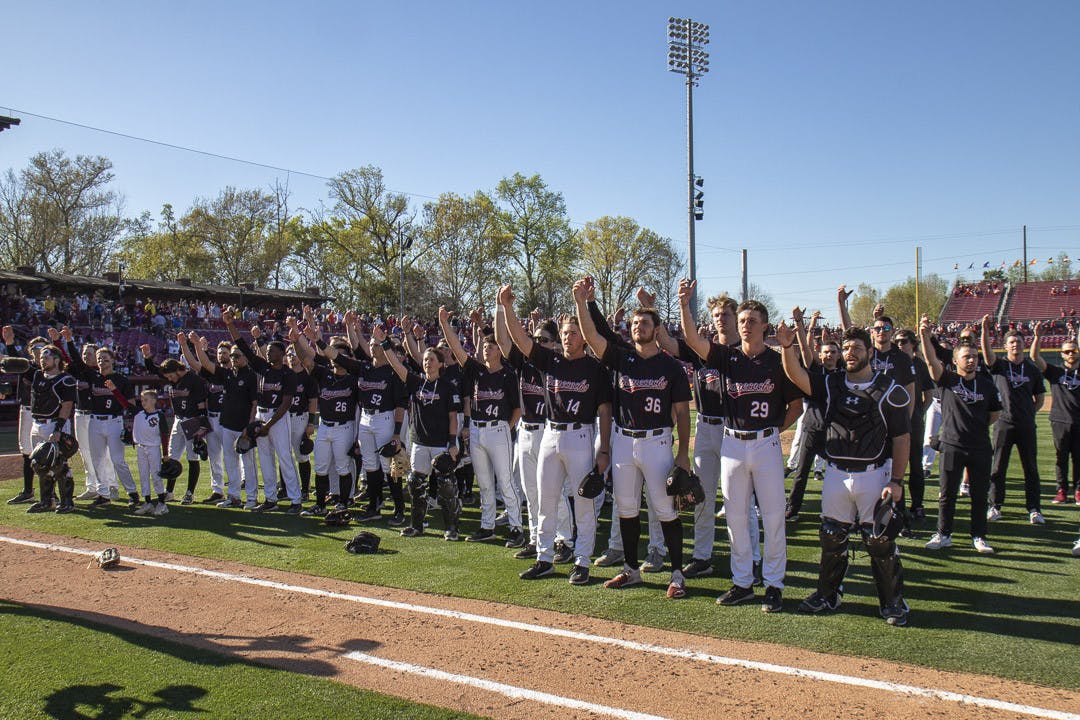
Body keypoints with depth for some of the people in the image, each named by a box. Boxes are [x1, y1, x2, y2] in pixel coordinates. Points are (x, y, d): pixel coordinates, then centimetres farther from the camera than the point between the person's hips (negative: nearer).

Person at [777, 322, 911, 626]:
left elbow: (902, 438, -4)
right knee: (832, 538, 12)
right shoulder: (831, 384, 5)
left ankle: (893, 603, 19)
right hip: (836, 473, 3)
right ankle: (828, 594, 28)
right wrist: (787, 347, -28)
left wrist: (896, 481, -9)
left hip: (873, 474, -3)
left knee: (881, 541, 3)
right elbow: (796, 375, -10)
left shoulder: (888, 390, -3)